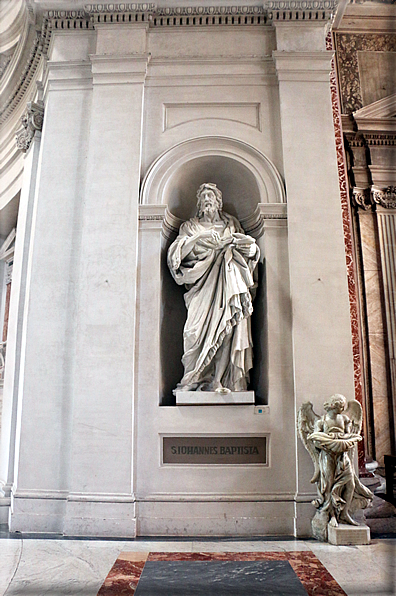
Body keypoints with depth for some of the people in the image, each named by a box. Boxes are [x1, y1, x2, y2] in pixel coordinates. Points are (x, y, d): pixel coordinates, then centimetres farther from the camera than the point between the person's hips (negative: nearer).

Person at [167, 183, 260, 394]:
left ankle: (216, 381, -16)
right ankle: (194, 380, -10)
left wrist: (251, 247, -4)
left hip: (228, 283, 1)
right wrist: (199, 239, -11)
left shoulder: (231, 224, 24)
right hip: (202, 284, -1)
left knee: (227, 328, -15)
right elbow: (176, 251, 3)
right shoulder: (191, 226, 19)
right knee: (200, 328, -17)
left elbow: (248, 251, 19)